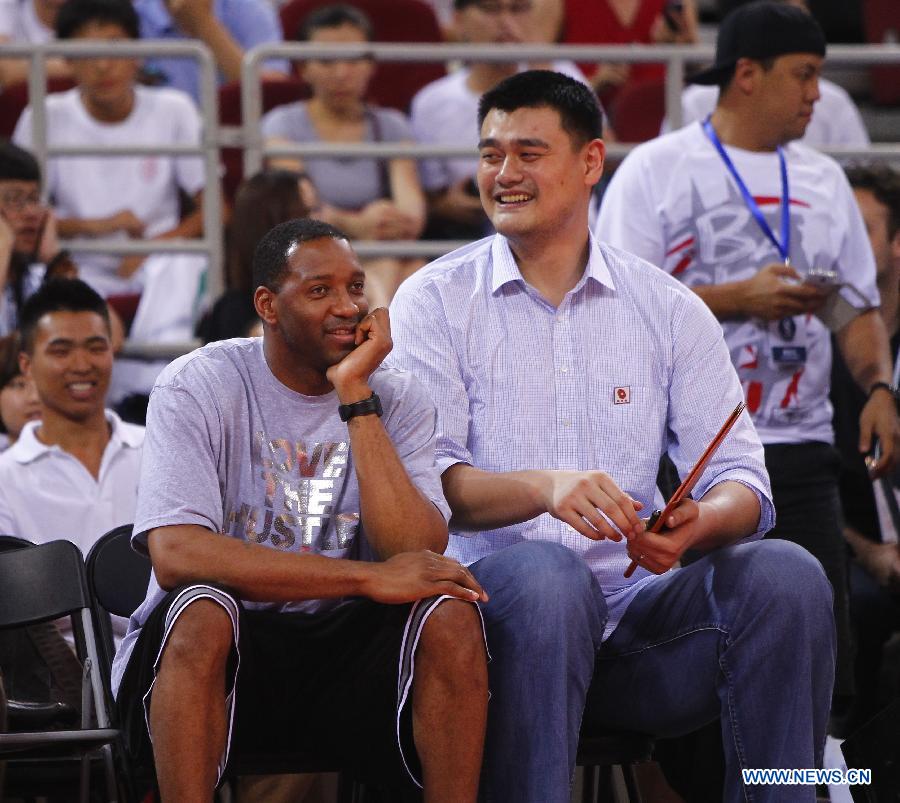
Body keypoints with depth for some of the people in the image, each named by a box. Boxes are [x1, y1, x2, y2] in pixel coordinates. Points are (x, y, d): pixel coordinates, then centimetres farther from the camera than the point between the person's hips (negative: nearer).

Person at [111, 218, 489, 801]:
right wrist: (368, 578, -25)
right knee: (201, 610, -35)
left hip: (346, 646, 3)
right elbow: (174, 554, -22)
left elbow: (416, 556, -13)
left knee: (450, 616, -25)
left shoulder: (397, 399, 3)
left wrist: (356, 397, -16)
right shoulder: (200, 386, -6)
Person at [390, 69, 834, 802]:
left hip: (633, 611, 3)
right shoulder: (435, 301, 6)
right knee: (542, 571, -37)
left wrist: (697, 522, -19)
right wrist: (545, 488, -26)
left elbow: (742, 483, 7)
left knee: (784, 574, -23)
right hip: (496, 598, -3)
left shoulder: (668, 310, 13)